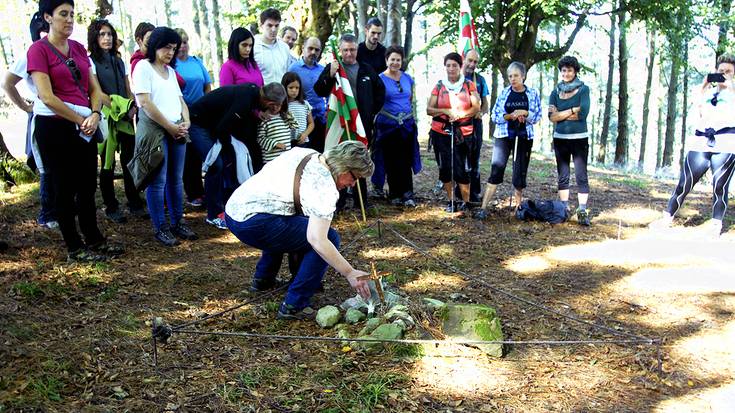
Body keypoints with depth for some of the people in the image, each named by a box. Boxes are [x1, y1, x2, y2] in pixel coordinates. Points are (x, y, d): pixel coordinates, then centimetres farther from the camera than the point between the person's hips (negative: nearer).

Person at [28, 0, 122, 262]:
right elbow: (47, 97, -16)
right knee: (65, 188, 4)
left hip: (85, 128, 6)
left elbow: (94, 87, 11)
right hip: (54, 128, -6)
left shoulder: (78, 48, 10)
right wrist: (81, 120, -11)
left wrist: (95, 115, -7)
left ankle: (94, 239, 25)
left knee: (88, 185, 12)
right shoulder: (38, 50, -9)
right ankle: (74, 248, 14)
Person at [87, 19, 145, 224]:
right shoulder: (91, 62, -1)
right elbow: (98, 93, -9)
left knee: (129, 160, 3)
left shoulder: (120, 62, 15)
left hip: (125, 119, 5)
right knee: (108, 163, 1)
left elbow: (129, 91, 13)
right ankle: (111, 207, 9)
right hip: (105, 118, -4)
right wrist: (122, 109, -16)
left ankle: (135, 204, 11)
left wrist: (132, 108, -6)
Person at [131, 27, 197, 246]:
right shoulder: (143, 67, -2)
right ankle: (161, 228, 3)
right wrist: (170, 127, -10)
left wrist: (186, 123, -1)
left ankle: (178, 223, 17)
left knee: (176, 179, 9)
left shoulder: (170, 71, 20)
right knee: (158, 181, -3)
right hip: (155, 130, -7)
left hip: (177, 131, 7)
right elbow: (145, 102, -11)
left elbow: (180, 100, 19)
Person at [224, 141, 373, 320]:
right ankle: (294, 306, -6)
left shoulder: (306, 153, 12)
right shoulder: (325, 186, -14)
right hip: (253, 224, -10)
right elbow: (317, 240, -23)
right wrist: (350, 273, -16)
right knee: (330, 237, -8)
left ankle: (263, 279, 41)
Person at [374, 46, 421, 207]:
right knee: (391, 161, 3)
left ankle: (407, 194, 2)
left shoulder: (407, 78, 10)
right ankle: (394, 194, 12)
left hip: (407, 124, 3)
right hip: (387, 125, -3)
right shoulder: (380, 79, -2)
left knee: (406, 160, -1)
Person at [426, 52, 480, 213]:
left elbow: (476, 108, 0)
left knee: (461, 168, -7)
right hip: (441, 132, 2)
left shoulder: (469, 85, 5)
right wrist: (445, 111, -12)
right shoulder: (439, 86, 8)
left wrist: (459, 114, -14)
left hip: (463, 133, -2)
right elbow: (429, 109, 4)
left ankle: (465, 202, 6)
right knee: (445, 167, 3)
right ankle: (450, 200, 14)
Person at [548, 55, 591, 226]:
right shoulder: (555, 92, 9)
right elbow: (552, 116, -4)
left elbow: (583, 113, -13)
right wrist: (572, 110, -11)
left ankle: (582, 211, -7)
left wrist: (561, 114, -7)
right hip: (560, 138, 4)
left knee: (581, 176, -6)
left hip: (579, 138, -3)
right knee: (562, 176, 9)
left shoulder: (583, 89, 0)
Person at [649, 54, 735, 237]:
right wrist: (702, 88, 4)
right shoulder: (708, 90, 21)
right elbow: (697, 112, 9)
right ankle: (667, 217, 5)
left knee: (720, 186, -3)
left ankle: (716, 224, 9)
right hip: (701, 141, 2)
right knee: (685, 182, 0)